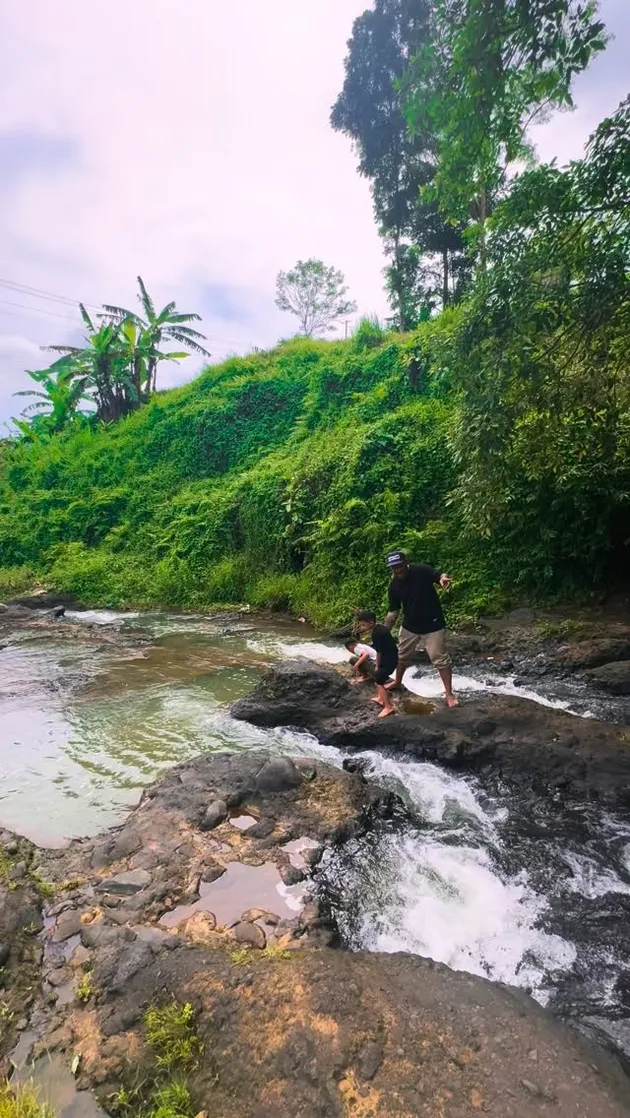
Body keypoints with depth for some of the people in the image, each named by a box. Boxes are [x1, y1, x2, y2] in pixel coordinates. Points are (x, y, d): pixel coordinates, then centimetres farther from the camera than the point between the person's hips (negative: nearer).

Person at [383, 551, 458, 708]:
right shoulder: (394, 586, -5)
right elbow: (393, 611, 0)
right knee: (401, 656, 20)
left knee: (441, 659, -2)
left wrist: (444, 579, -42)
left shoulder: (421, 571, -18)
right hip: (409, 626, 5)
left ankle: (449, 694, 11)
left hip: (433, 625, -5)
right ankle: (397, 683, 44)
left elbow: (440, 576, -17)